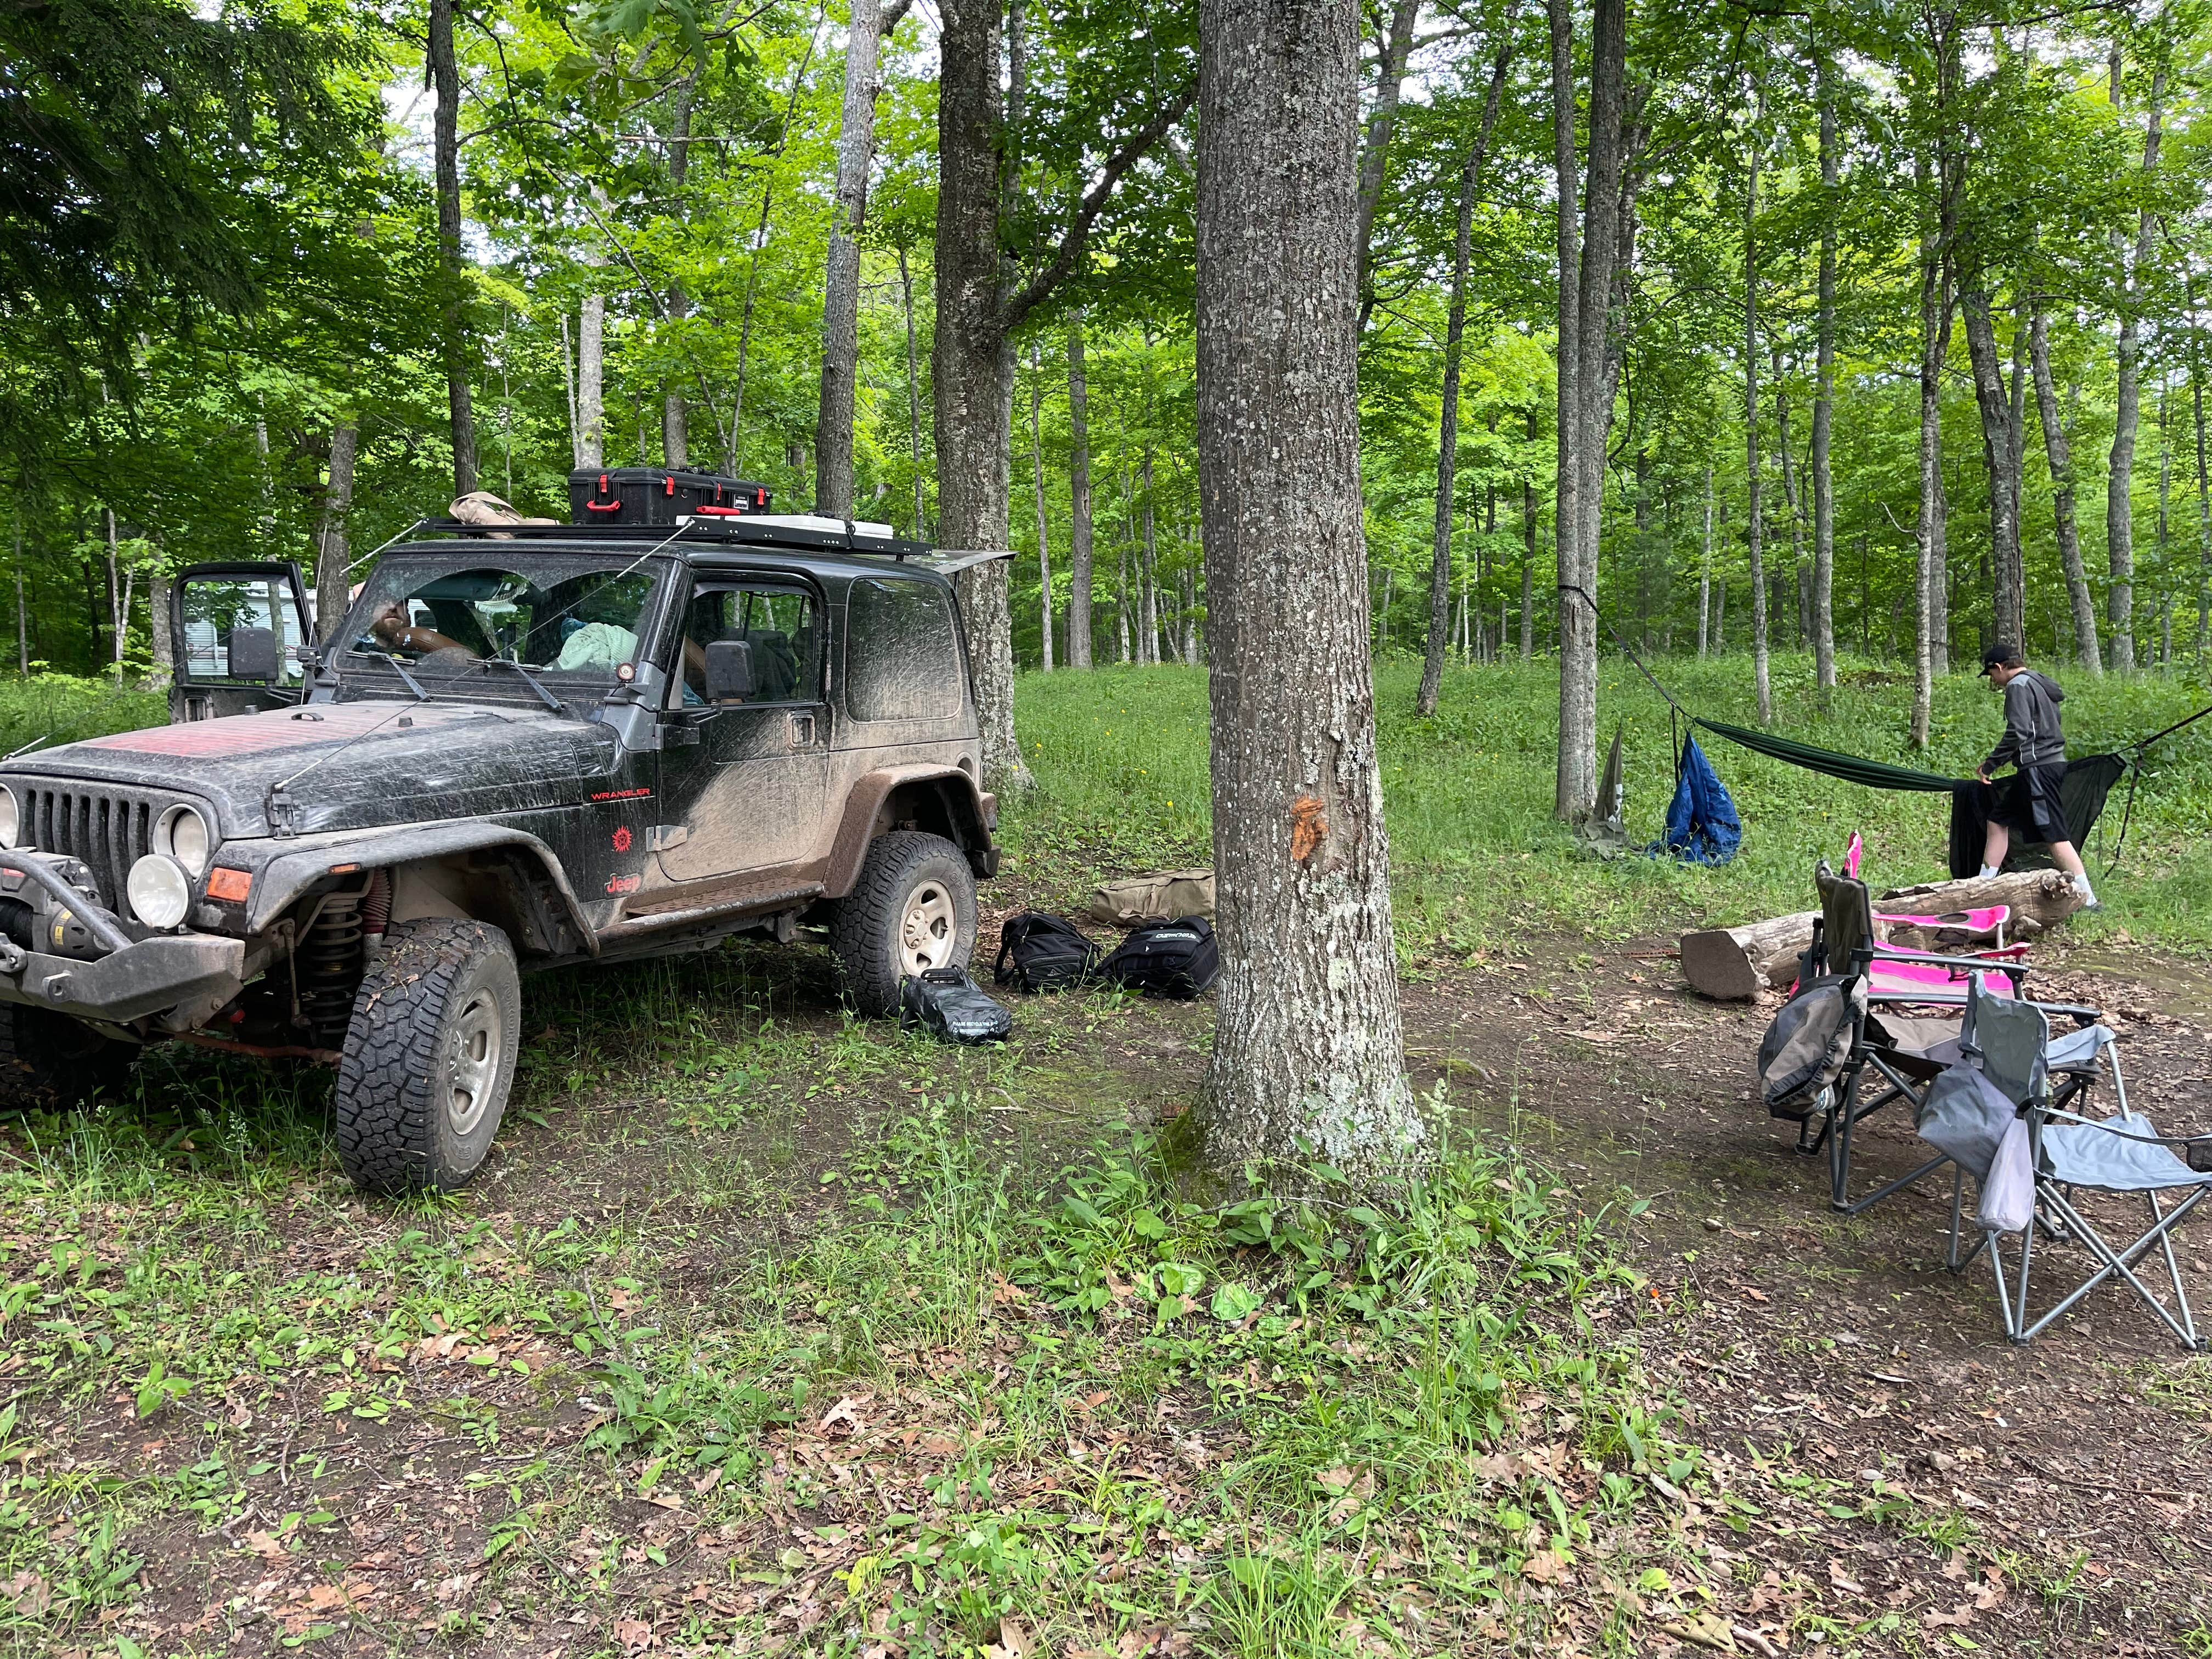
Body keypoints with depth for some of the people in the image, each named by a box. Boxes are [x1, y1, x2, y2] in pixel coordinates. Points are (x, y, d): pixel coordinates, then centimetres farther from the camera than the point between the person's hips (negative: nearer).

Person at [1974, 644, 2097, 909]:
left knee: (2055, 834, -9)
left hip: (2038, 768, -10)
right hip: (2052, 762, 10)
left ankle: (2087, 899, -9)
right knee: (1998, 821, 15)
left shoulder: (2018, 686, -11)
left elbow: (2017, 733, -20)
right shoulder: (2041, 684, 19)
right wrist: (2017, 759, 22)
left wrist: (1990, 765, -12)